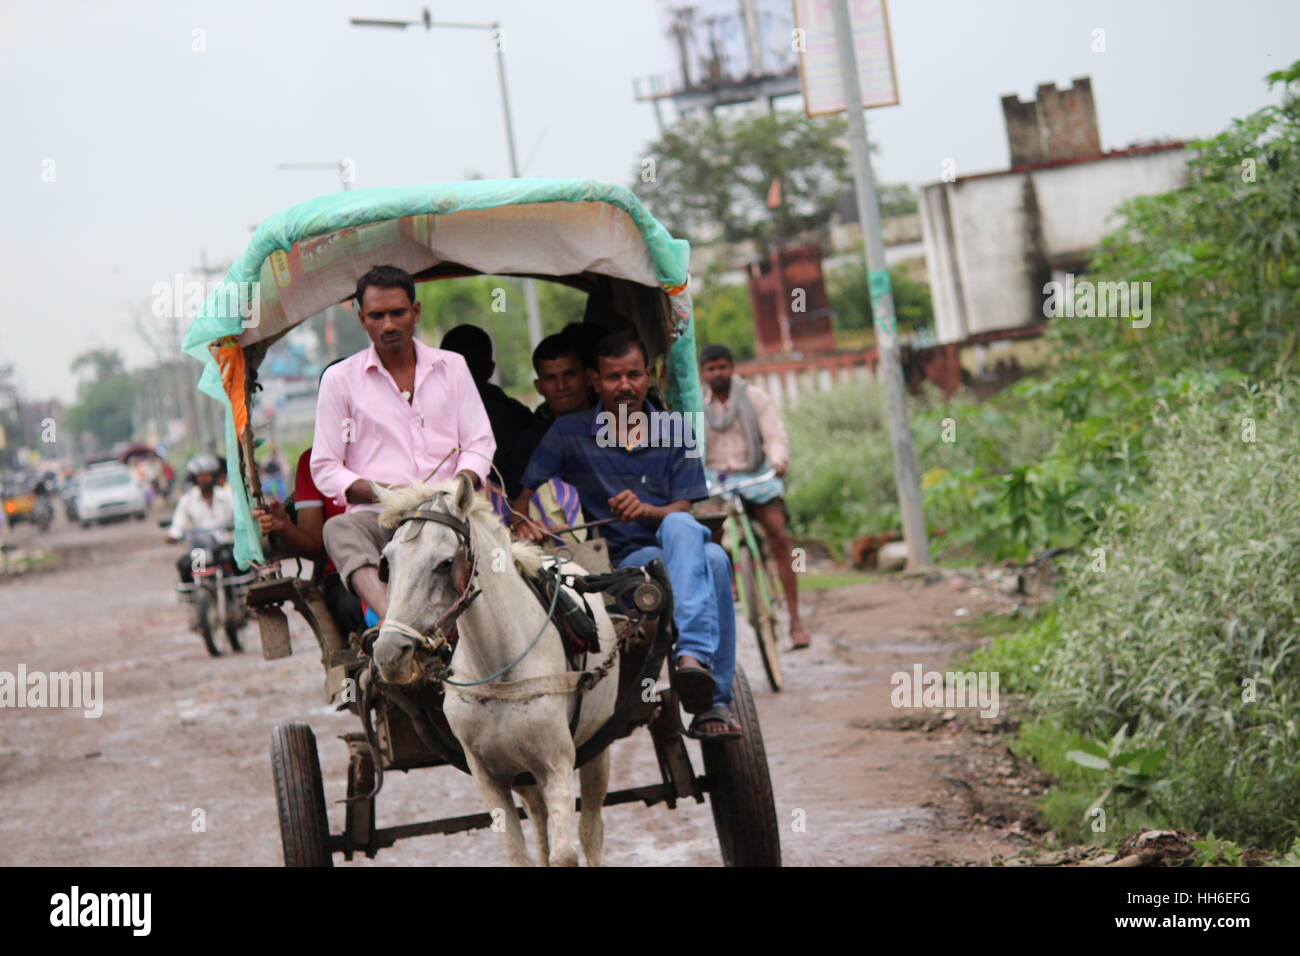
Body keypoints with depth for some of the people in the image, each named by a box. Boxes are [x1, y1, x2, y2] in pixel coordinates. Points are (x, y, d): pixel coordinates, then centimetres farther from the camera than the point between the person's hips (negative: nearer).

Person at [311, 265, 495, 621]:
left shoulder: (452, 367, 18)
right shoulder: (340, 378, 12)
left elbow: (479, 442, 15)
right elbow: (325, 468, 8)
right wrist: (384, 493, -10)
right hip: (377, 515, -1)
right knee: (339, 529, -36)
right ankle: (391, 616, -62)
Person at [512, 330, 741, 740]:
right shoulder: (569, 434, 8)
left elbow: (683, 510, 4)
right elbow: (522, 493, 3)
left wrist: (646, 511, -18)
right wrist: (521, 524, -20)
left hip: (679, 545, 2)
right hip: (621, 564, -2)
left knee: (681, 528, -37)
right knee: (711, 560, -35)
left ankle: (693, 656, -49)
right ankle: (713, 701, -43)